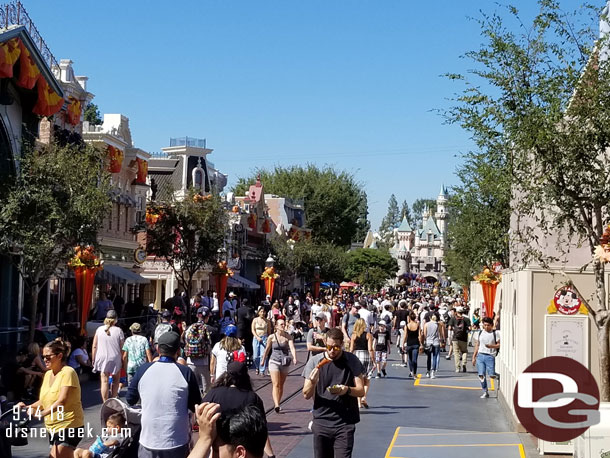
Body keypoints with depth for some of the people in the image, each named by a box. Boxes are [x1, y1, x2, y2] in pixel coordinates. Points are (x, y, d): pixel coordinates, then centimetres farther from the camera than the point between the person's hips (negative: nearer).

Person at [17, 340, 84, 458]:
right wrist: (27, 407, 2)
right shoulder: (48, 374, 14)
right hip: (53, 428, 9)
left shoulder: (67, 372, -13)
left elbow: (62, 401, -23)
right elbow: (44, 400, 18)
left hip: (69, 425, -9)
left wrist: (42, 413, -32)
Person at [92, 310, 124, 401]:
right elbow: (122, 347, -5)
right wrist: (123, 360, 3)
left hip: (102, 358, 1)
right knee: (115, 380, 16)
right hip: (115, 358, -1)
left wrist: (93, 359, 10)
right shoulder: (118, 330, -5)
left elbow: (94, 346, 2)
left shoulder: (99, 329, 0)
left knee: (104, 381, 2)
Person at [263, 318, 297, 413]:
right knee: (276, 384, -13)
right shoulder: (272, 337, -4)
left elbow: (292, 348, -15)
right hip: (274, 361, -2)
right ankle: (276, 405, -24)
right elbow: (267, 349, 9)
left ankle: (278, 403, 24)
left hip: (285, 363, 2)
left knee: (281, 385, 11)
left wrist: (294, 358, -32)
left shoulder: (288, 336, -3)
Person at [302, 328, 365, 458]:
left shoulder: (352, 361, 0)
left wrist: (347, 389, -21)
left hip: (345, 424, -1)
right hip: (321, 422, 2)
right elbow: (306, 395, 2)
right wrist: (312, 383, -20)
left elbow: (361, 391, 1)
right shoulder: (315, 362, 1)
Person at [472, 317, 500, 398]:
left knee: (491, 375, -8)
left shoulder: (495, 333, 1)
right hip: (480, 355, 3)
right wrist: (474, 357, 15)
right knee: (481, 375, -4)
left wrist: (491, 346, -21)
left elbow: (499, 345, -3)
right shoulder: (481, 332, 12)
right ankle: (485, 392, 8)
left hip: (490, 356, -3)